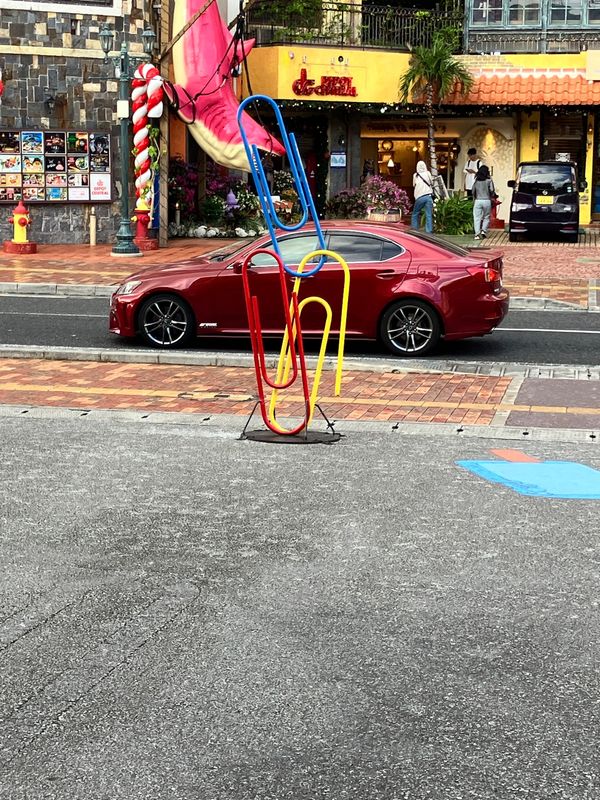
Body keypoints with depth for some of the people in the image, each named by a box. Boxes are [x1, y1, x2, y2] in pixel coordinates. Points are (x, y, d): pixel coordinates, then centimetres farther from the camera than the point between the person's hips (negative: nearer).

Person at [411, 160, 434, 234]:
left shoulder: (415, 175, 8)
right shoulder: (427, 173, 6)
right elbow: (432, 183, 13)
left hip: (419, 197, 0)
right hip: (428, 196, 0)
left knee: (415, 214, 13)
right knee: (429, 216, -3)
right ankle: (429, 231, -9)